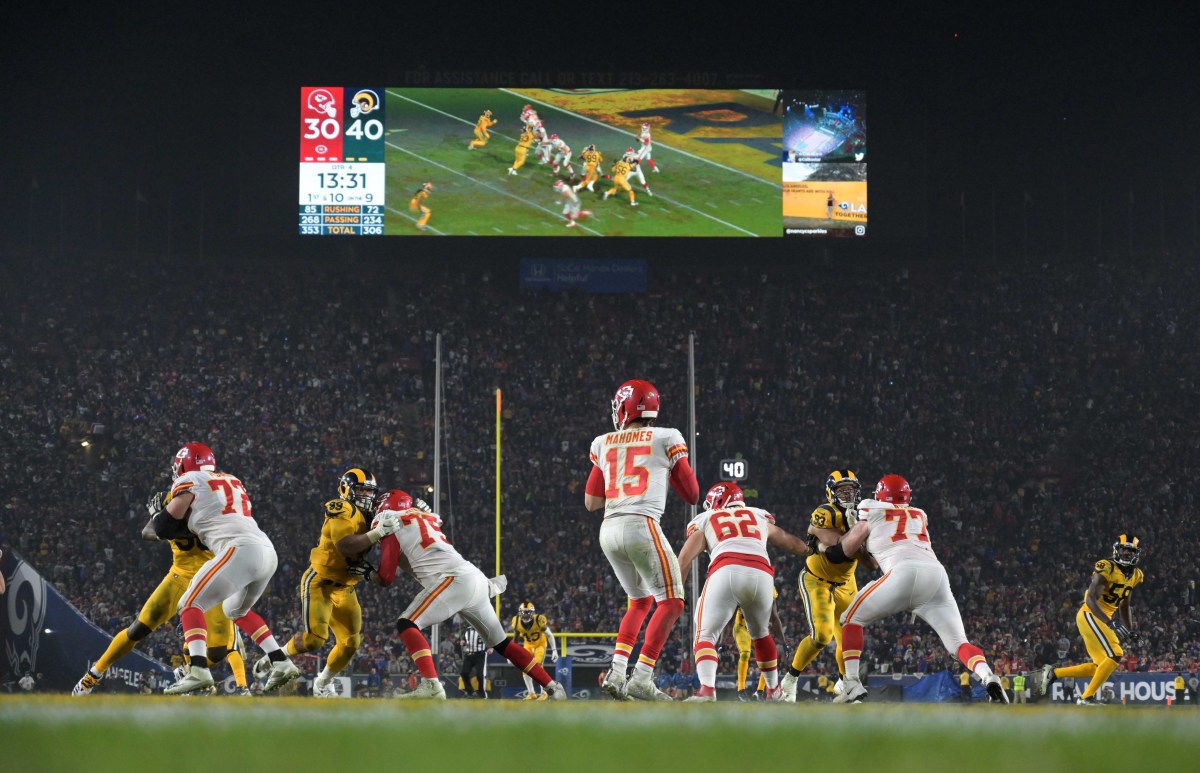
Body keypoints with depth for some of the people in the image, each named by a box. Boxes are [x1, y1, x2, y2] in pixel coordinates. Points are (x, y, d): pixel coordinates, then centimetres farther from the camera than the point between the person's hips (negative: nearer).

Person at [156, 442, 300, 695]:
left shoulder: (189, 482, 7)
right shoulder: (231, 481, 28)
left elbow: (165, 527, 7)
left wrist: (157, 514, 26)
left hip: (240, 551, -8)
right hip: (268, 552, 8)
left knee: (190, 605, -2)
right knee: (236, 610, 30)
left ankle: (198, 671, -22)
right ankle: (281, 663, 22)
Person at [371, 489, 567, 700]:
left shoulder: (393, 525, 6)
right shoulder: (426, 518, 28)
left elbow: (386, 577, 4)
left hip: (455, 580, -8)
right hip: (476, 579, 8)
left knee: (407, 625, -11)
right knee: (501, 643, 18)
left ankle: (431, 685, -28)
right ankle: (553, 688, 18)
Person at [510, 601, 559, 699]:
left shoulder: (539, 620, -32)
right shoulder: (517, 622, -21)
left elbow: (549, 635, -19)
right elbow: (515, 637, -3)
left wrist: (554, 650, -22)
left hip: (540, 643, -4)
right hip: (528, 644, 4)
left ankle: (544, 692, -6)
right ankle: (531, 693, 7)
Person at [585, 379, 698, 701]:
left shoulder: (603, 445, 13)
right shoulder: (666, 439, 3)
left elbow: (591, 502, 16)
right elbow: (692, 494, 9)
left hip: (609, 530, 6)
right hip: (642, 526, -6)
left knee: (640, 600, 22)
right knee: (671, 603, 1)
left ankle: (617, 672, 9)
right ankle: (641, 678, -8)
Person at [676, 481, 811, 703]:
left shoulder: (705, 521, 26)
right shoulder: (760, 518, 34)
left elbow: (683, 560, 13)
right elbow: (792, 543, 48)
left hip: (725, 572, -3)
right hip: (761, 574, 3)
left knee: (706, 635, 2)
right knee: (760, 634, 28)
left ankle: (707, 689, -21)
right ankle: (774, 690, 36)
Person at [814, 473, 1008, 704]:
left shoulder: (872, 514, 22)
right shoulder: (920, 516, 33)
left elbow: (844, 550, 31)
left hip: (904, 572, -4)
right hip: (937, 574, 4)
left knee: (851, 619, 16)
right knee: (958, 643, 7)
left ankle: (853, 685, 1)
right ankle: (988, 678, -23)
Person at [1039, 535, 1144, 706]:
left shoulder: (1135, 575, 12)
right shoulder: (1107, 568, -16)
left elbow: (1124, 606, 24)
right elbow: (1091, 599, -24)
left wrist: (1130, 631, 13)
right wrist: (1112, 624, -32)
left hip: (1103, 619, 9)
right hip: (1090, 615, -9)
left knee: (1101, 667, 10)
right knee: (1115, 656, -17)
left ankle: (1053, 673, 17)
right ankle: (1086, 697, -11)